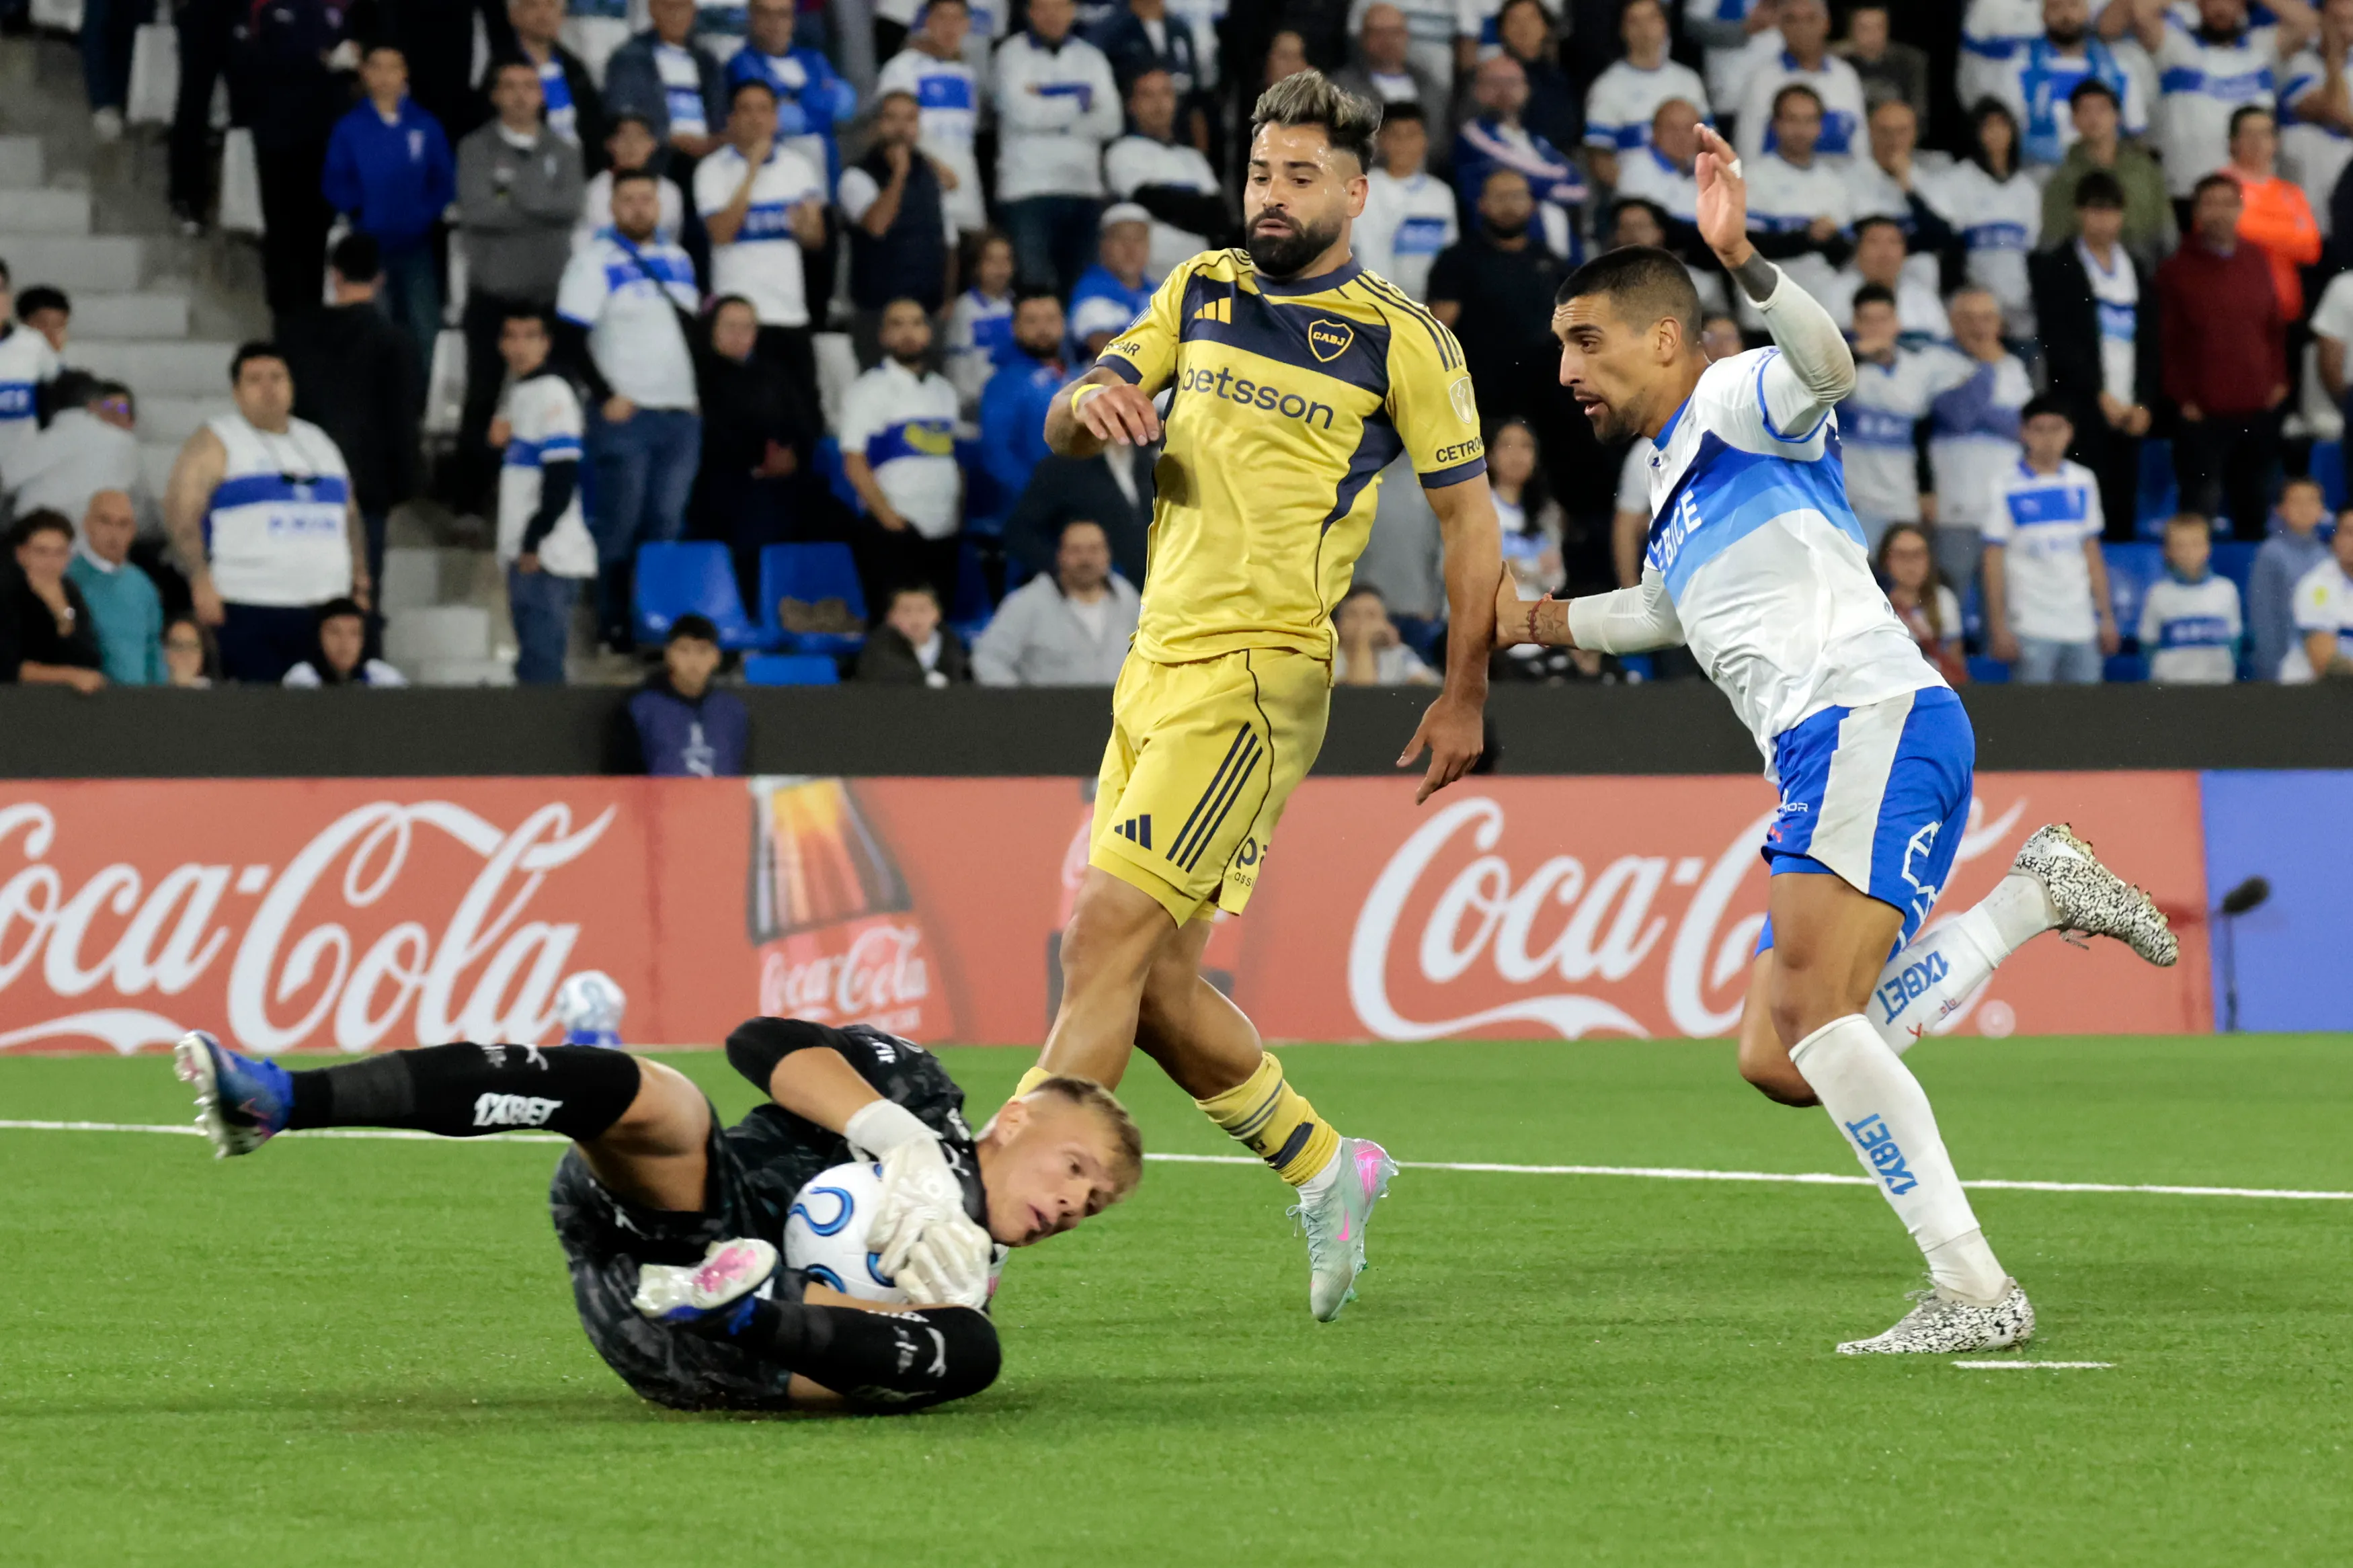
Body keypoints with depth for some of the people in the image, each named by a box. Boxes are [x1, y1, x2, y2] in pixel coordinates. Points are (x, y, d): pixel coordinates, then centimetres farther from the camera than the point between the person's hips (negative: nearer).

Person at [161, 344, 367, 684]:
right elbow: (181, 512, -5)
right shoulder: (215, 442, 4)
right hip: (247, 614, -5)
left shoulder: (317, 441, 23)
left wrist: (359, 578, 13)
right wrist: (201, 581, -16)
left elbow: (349, 514, 27)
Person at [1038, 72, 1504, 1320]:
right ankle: (1325, 1172, 26)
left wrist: (1465, 698, 5)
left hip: (1255, 675, -7)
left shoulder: (1402, 340, -2)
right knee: (1154, 988, 6)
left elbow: (1467, 515, 4)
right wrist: (1088, 406, -14)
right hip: (1155, 661, 7)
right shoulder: (1199, 290, 14)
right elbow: (1067, 431, 11)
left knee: (1106, 936, -17)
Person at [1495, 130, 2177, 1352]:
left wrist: (1741, 260, -39)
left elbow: (1824, 364, -24)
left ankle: (1974, 1290, -27)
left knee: (1809, 1011, -25)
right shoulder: (1677, 474, 29)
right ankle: (2036, 896, 8)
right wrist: (1535, 621, 41)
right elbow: (1668, 610, 48)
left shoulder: (1735, 400, 1)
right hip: (1823, 759, 10)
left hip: (1876, 723, -10)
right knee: (1778, 1062, 0)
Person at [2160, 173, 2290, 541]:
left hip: (2258, 410, 4)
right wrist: (2183, 398, -6)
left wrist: (2278, 380, 7)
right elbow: (2166, 342, -1)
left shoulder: (2257, 263, 11)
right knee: (2202, 504, -8)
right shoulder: (2177, 270, -1)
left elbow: (2276, 327, 17)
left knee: (2253, 508, 10)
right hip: (2203, 414, -4)